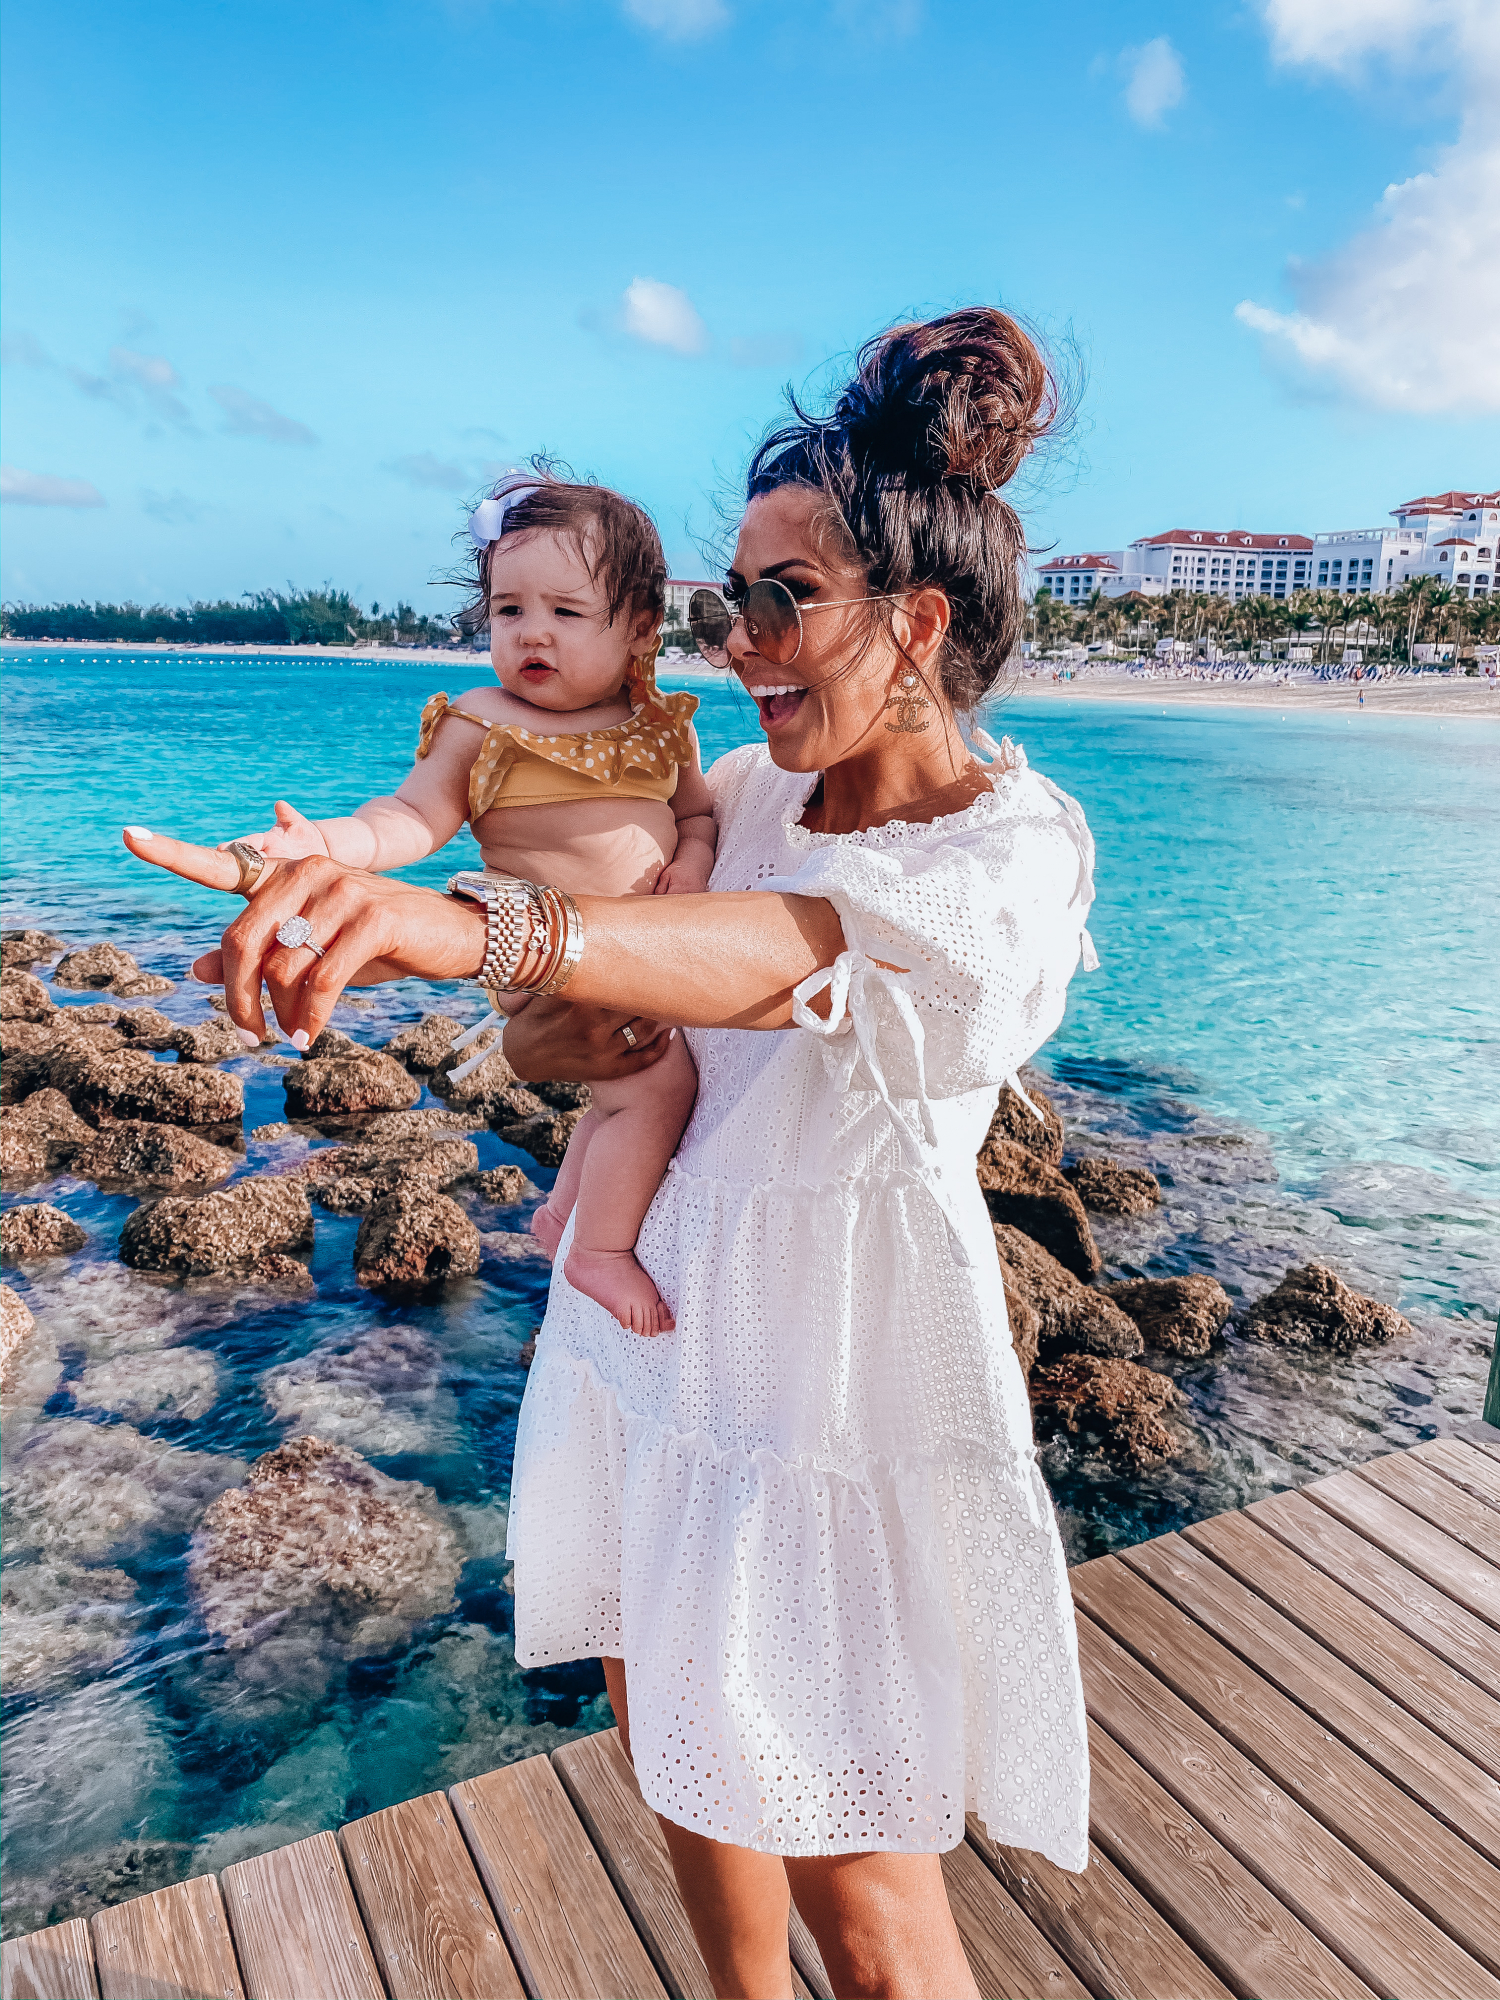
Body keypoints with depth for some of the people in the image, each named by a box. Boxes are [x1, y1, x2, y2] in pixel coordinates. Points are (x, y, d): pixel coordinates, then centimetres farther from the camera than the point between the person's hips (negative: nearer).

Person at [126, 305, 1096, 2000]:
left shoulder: (1018, 850, -16)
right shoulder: (738, 790, 1)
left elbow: (784, 957, -38)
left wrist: (473, 928, -53)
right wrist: (555, 1032, -17)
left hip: (846, 1368, -6)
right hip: (655, 1312, 6)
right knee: (666, 1743, 22)